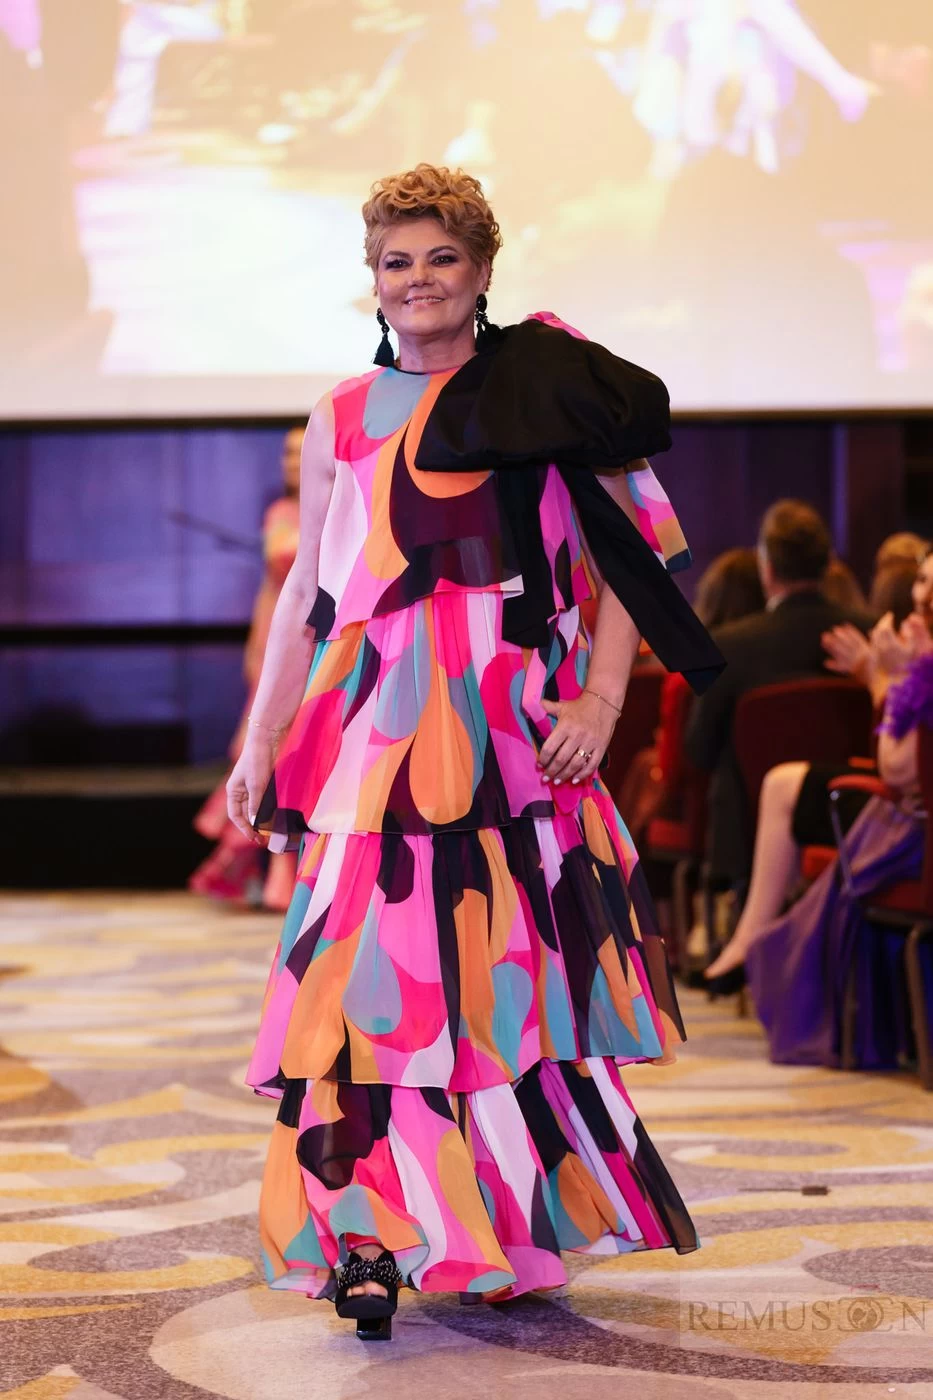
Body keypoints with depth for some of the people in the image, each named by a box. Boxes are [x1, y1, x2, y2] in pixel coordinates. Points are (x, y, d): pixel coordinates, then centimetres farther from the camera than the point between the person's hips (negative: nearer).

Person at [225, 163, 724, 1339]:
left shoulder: (547, 391, 6)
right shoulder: (339, 422, 14)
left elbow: (626, 556, 4)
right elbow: (306, 592, 17)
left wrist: (601, 702, -7)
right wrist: (260, 742, 14)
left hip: (515, 730, -2)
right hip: (376, 732, 2)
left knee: (514, 969, 2)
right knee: (373, 972, -7)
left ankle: (518, 1235, 15)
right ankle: (373, 1238, -4)